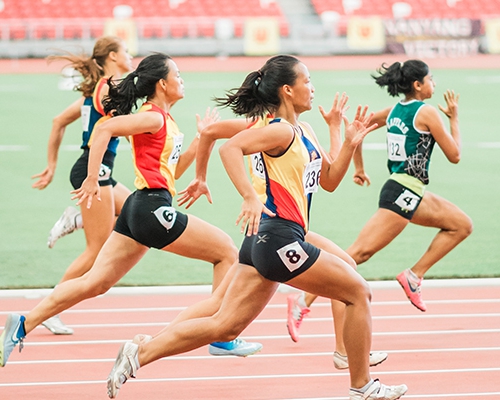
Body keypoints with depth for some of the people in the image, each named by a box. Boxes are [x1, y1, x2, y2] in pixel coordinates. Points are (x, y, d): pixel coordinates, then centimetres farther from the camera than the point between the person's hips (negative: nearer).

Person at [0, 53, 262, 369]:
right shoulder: (154, 117, -10)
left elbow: (174, 170, 25)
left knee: (95, 283, 7)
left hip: (139, 211, 10)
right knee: (227, 251, 0)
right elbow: (104, 130, -21)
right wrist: (92, 181, -22)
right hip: (152, 207, -10)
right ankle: (222, 339, 2)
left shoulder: (164, 121, 19)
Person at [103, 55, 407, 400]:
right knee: (358, 292, 1)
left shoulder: (304, 131, 17)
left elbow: (329, 180, 24)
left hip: (265, 241, 10)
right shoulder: (281, 131, -12)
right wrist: (250, 198, -34)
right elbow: (231, 148, -27)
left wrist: (350, 144, 9)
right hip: (279, 236, -10)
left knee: (225, 326, 6)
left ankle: (139, 353, 2)